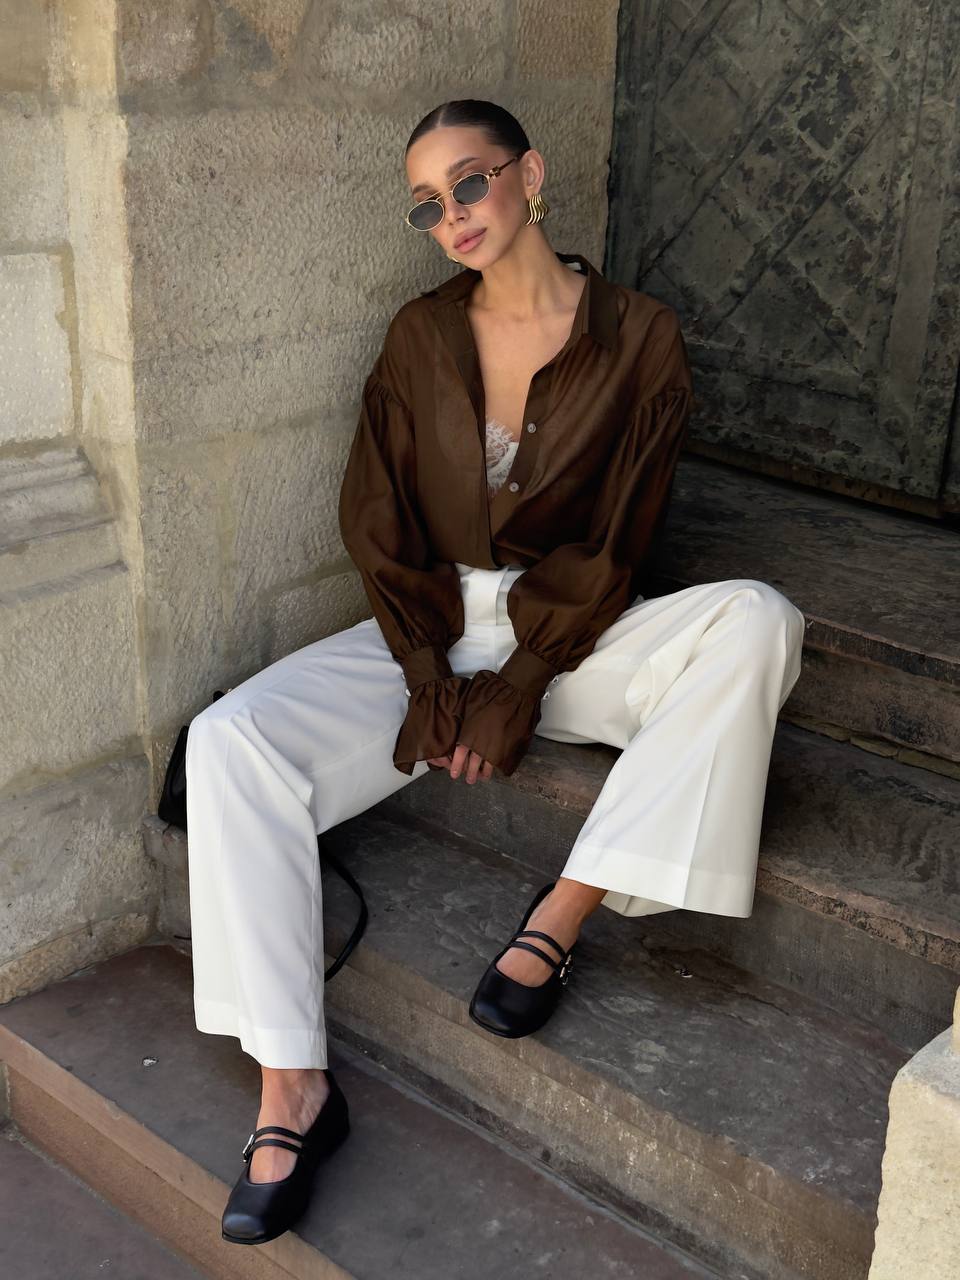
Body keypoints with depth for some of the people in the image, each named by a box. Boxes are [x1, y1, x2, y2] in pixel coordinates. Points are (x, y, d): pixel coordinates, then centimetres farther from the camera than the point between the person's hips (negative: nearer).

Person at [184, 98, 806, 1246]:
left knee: (755, 622, -31)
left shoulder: (639, 338, -5)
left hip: (573, 630, -1)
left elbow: (613, 550, -8)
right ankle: (292, 1087, -21)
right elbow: (376, 526, 1)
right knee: (232, 740, -22)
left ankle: (560, 916, -27)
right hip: (434, 627, 2)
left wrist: (515, 692, -14)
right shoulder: (421, 335, 3)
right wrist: (431, 686, -11)